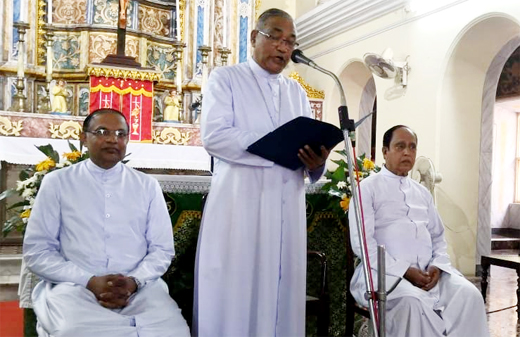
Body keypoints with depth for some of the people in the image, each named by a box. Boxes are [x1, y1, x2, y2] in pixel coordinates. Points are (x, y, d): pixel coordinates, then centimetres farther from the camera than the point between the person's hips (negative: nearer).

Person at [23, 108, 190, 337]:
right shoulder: (57, 182, 8)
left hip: (140, 288, 1)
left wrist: (134, 281, -11)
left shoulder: (148, 186, 12)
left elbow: (162, 249, 9)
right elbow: (36, 251, 3)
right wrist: (89, 281, -11)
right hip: (75, 286, -1)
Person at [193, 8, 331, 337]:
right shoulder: (226, 78, 6)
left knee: (280, 292, 7)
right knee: (234, 292, -2)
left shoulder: (297, 92, 21)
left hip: (287, 205, 5)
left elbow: (309, 149, 12)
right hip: (240, 201, -4)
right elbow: (213, 135, -10)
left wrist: (316, 161, -11)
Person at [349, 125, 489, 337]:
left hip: (428, 270, 6)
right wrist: (404, 270, -15)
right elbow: (362, 241, -9)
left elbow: (438, 236, 21)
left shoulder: (422, 192, 22)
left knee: (469, 295, -21)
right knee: (412, 301, -35)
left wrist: (437, 266, -1)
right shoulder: (368, 188, 1)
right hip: (386, 270, -5)